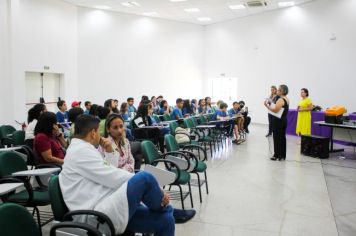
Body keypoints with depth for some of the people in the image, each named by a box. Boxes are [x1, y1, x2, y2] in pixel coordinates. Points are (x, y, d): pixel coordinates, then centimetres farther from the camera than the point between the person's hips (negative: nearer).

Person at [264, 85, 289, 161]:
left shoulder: (280, 100, -17)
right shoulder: (286, 99, 12)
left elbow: (275, 110, -24)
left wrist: (267, 105, -15)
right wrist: (270, 105, 13)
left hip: (278, 121, -9)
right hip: (283, 120, 9)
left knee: (277, 138, -3)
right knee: (282, 137, 12)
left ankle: (277, 155, 1)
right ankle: (283, 155, 18)